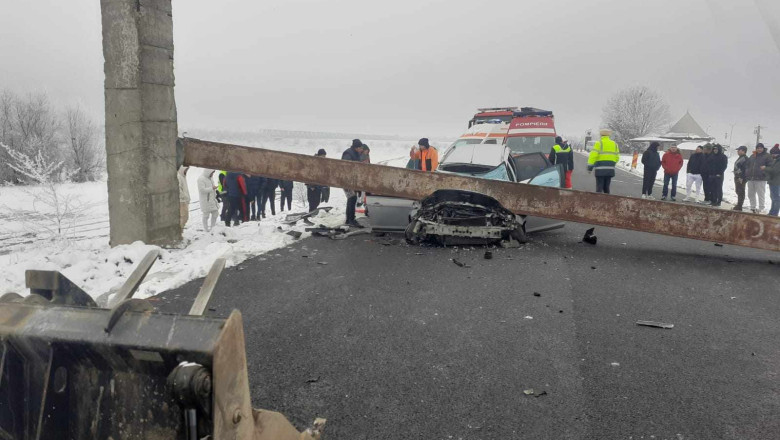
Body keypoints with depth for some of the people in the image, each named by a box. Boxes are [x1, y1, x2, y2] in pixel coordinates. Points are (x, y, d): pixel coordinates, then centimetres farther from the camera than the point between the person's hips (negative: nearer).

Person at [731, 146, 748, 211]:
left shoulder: (744, 158, -15)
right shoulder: (740, 158, 18)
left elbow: (744, 169, -23)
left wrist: (741, 178, -25)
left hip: (740, 178, -11)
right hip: (737, 177, 11)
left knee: (740, 192, -8)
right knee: (738, 191, 16)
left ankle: (739, 206, -7)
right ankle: (739, 205, 25)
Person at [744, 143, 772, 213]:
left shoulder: (767, 156, -1)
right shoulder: (752, 156, 15)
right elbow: (747, 164, 22)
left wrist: (765, 171, -17)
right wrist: (747, 172, 9)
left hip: (761, 179, -6)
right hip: (750, 178, 6)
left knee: (761, 195, -3)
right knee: (751, 194, 13)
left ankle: (761, 208, 3)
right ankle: (753, 207, 25)